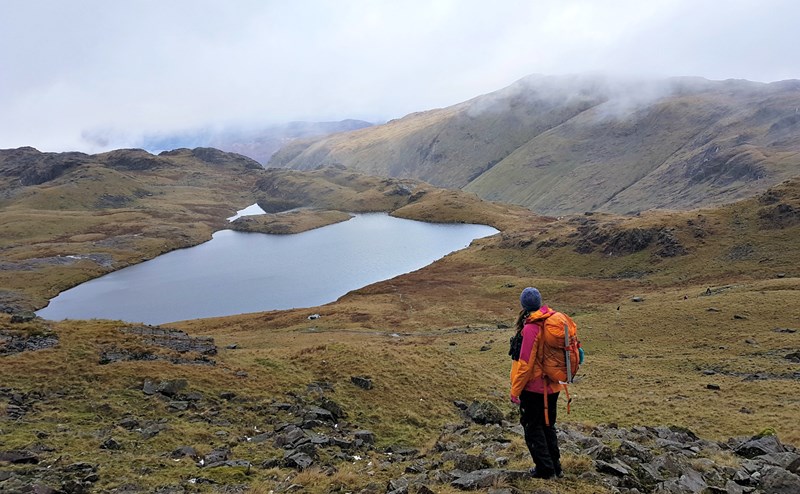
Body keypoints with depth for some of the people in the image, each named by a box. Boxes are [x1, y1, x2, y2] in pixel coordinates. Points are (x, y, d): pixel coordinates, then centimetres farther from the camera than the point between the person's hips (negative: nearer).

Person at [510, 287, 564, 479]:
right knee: (548, 425, 21)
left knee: (533, 428, 10)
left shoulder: (531, 328, -24)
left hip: (534, 387, -7)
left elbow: (525, 364, -22)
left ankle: (545, 469, 16)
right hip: (552, 386, 7)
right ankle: (555, 466, 30)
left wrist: (515, 391, -12)